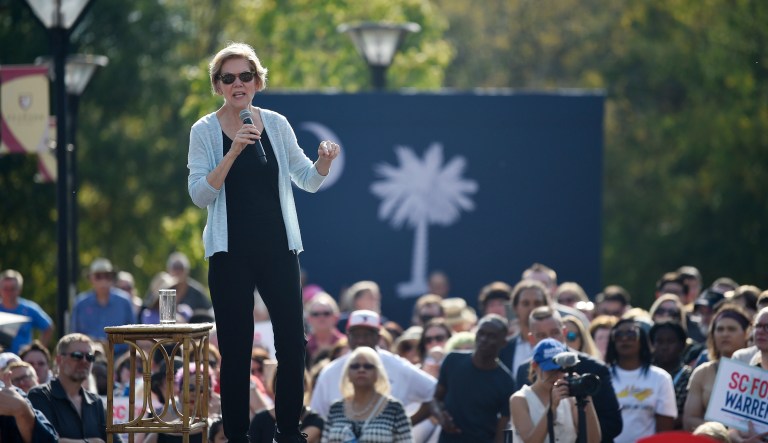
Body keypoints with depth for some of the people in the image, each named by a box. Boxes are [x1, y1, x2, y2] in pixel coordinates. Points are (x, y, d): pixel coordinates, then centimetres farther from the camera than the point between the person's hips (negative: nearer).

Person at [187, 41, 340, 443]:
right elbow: (200, 194, -12)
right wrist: (234, 151, -22)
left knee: (292, 342, 1)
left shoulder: (276, 124, 5)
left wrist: (324, 161, -10)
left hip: (277, 248, 2)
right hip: (231, 254, -2)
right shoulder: (205, 131, -2)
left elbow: (308, 180, 12)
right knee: (235, 350, -1)